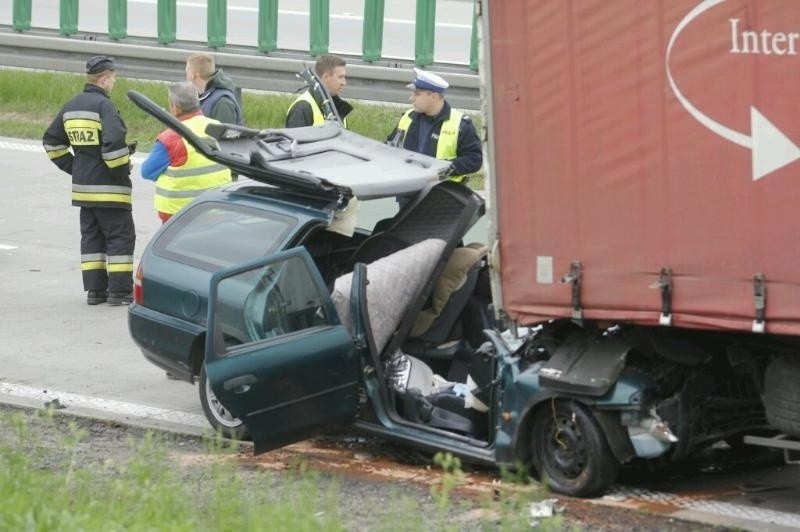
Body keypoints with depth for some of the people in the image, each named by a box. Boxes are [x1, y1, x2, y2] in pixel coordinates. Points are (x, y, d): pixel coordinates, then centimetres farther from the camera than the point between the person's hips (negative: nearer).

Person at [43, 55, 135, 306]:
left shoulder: (71, 106, 10)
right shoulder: (103, 105, -17)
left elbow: (52, 141, 17)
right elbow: (113, 143, -27)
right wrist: (122, 170, -11)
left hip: (83, 186, 8)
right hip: (109, 188, -8)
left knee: (91, 236, 13)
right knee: (121, 236, 0)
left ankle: (94, 289, 13)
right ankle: (119, 290, -2)